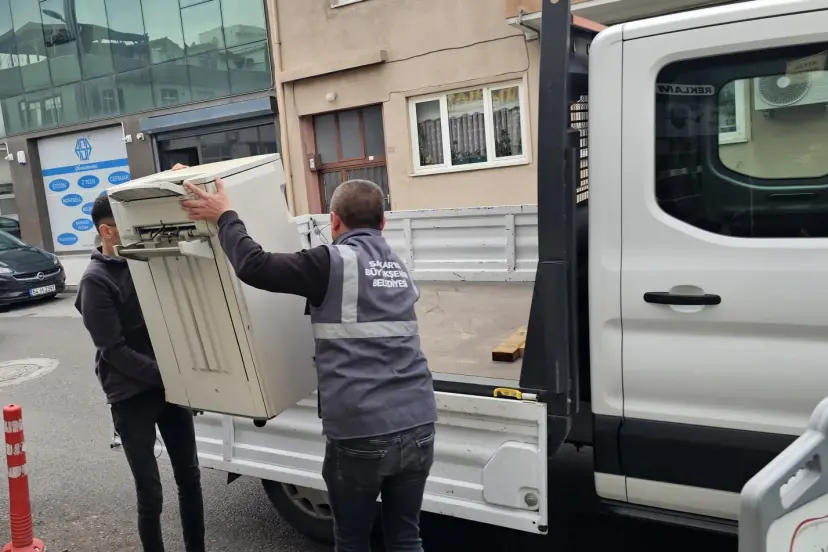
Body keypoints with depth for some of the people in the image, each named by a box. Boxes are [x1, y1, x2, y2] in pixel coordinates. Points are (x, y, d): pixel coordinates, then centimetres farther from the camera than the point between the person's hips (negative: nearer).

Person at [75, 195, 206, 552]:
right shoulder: (96, 280, -10)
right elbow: (114, 350, -15)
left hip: (170, 386, 5)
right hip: (131, 396, -5)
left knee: (189, 479, 14)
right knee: (151, 494, 2)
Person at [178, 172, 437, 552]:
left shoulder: (334, 263, -8)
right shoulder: (397, 268, 15)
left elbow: (254, 267, -15)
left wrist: (225, 217, 1)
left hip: (361, 434, -6)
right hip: (417, 425, 6)